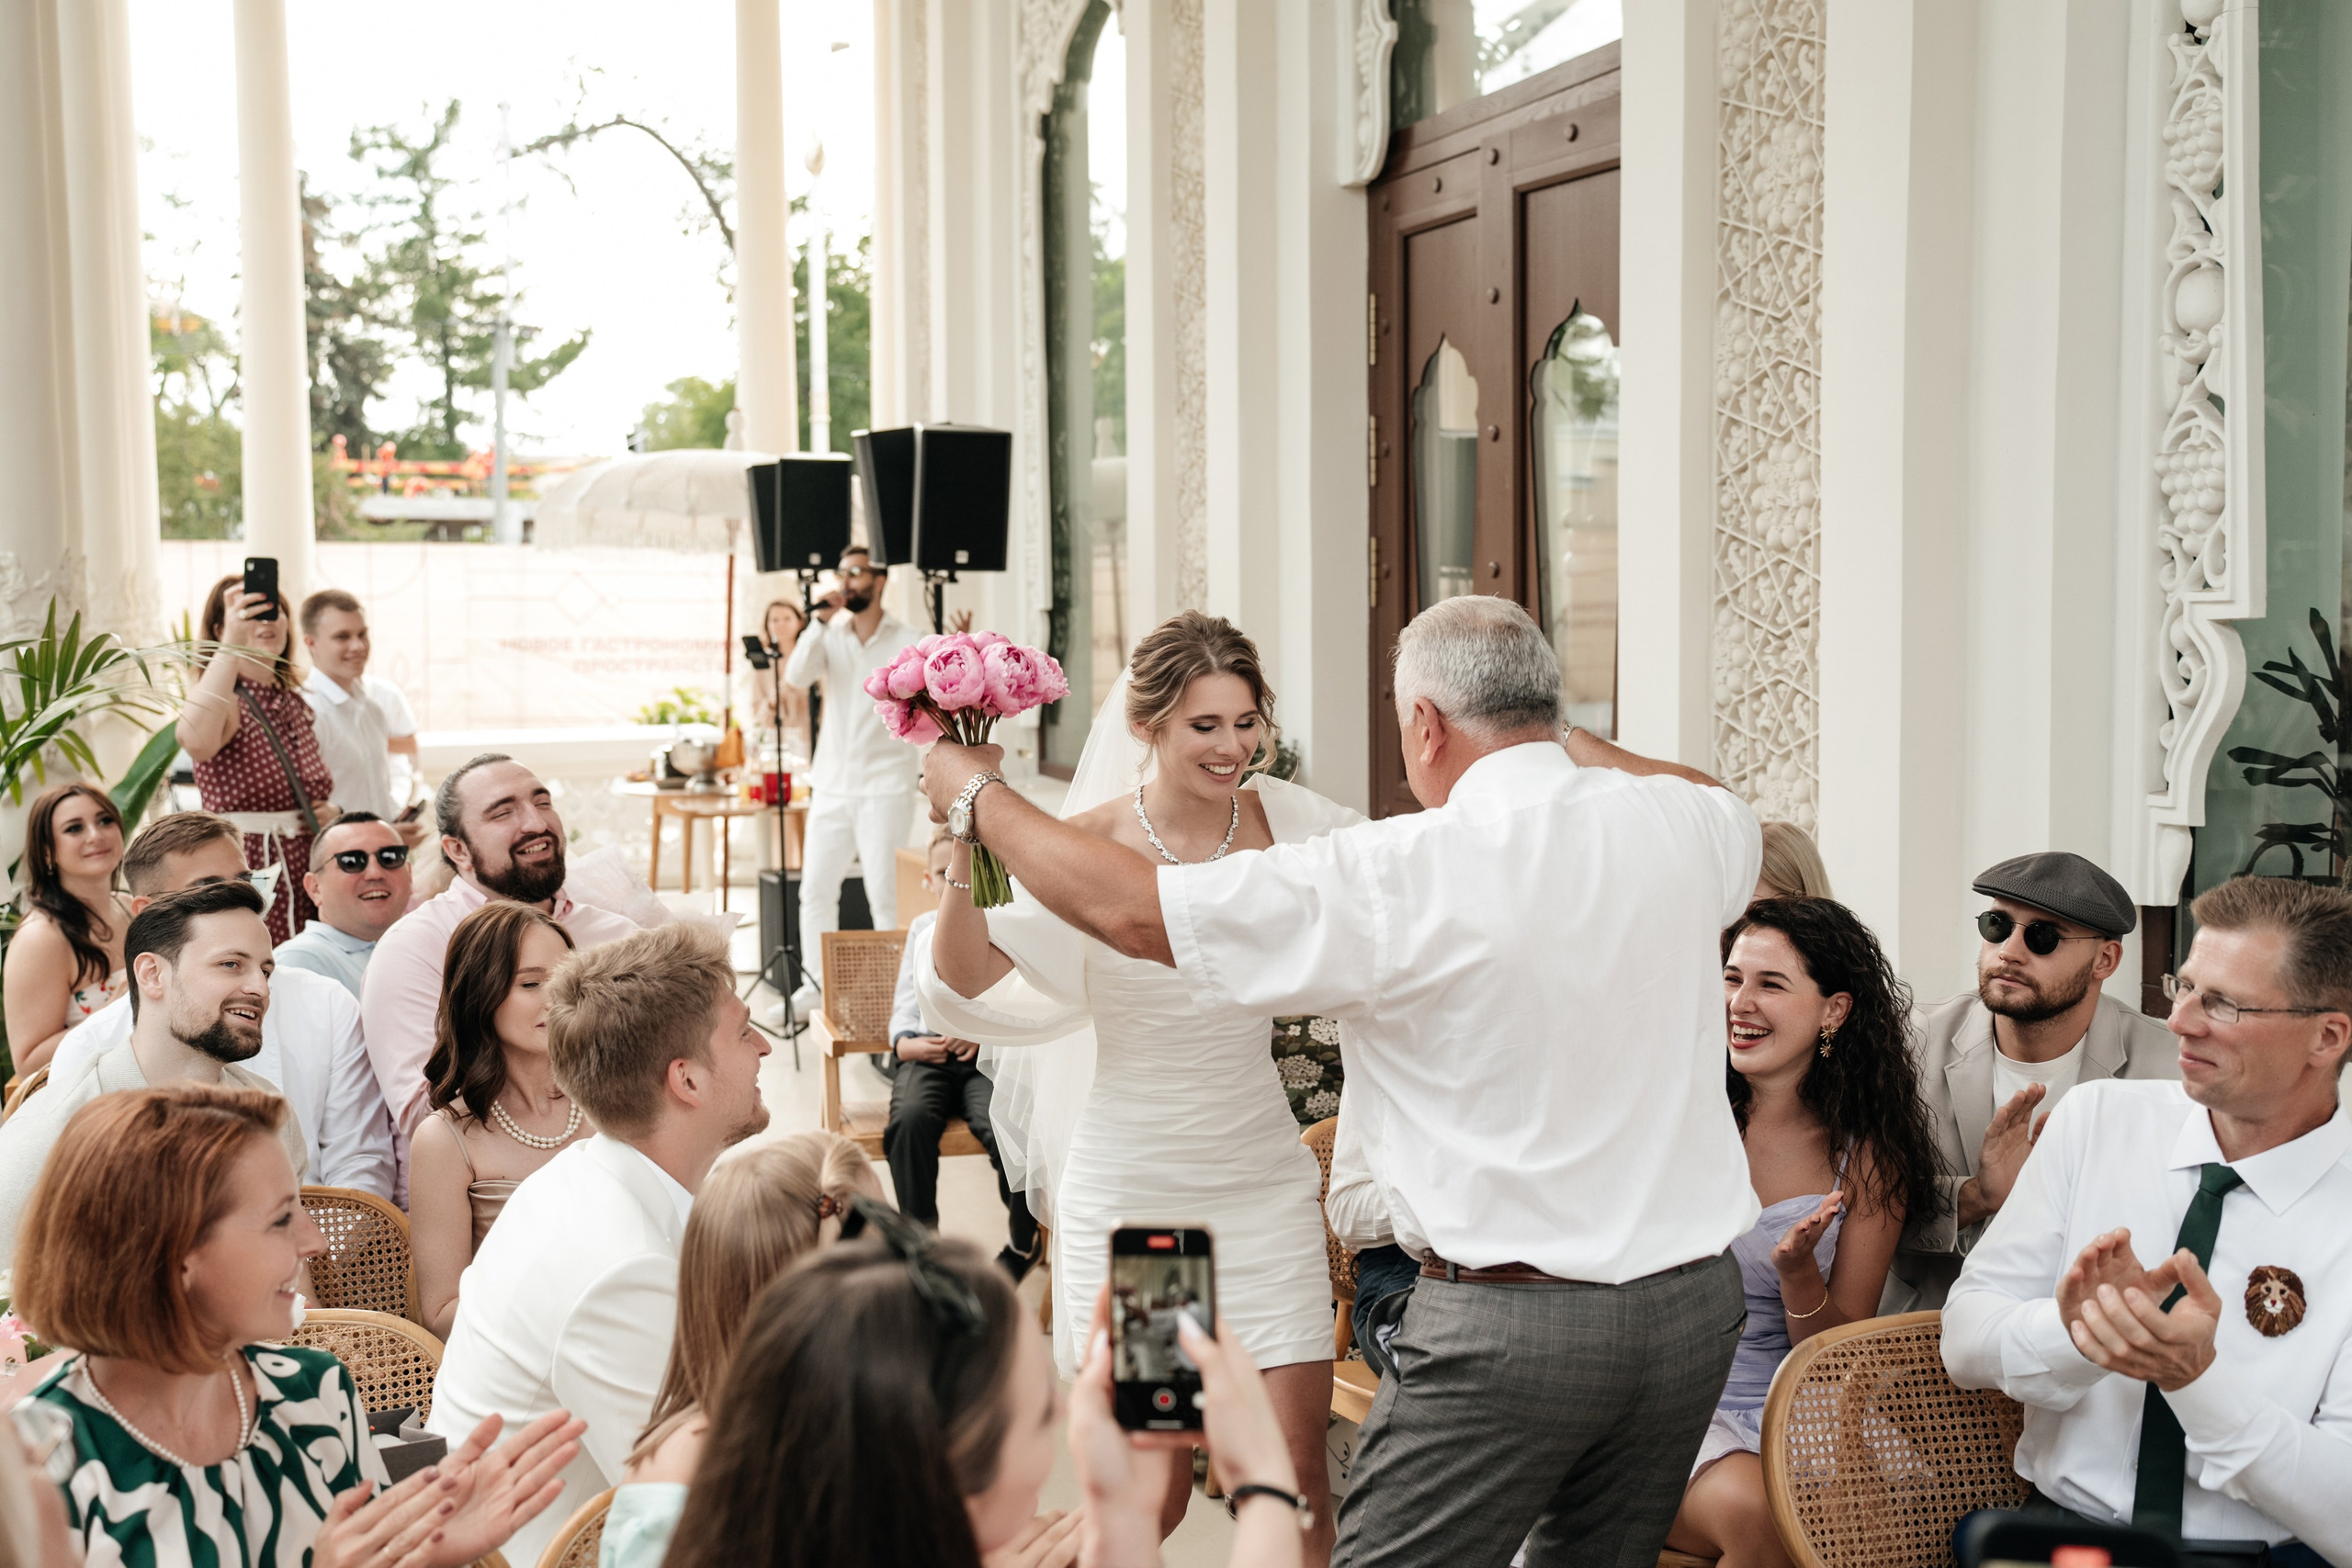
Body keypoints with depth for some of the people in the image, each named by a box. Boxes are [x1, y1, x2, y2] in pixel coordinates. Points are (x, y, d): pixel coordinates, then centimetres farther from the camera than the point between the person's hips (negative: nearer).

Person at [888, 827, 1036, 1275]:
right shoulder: (923, 929, 24)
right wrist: (904, 1041, 2)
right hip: (927, 1054, 3)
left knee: (1004, 1126, -33)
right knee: (910, 1119, -33)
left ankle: (1023, 1239, -8)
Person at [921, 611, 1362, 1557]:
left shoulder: (1287, 821, -2)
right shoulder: (1090, 842, -10)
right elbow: (962, 982, -16)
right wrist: (969, 842, -29)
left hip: (1263, 1184, 2)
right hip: (1131, 1188, -2)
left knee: (1296, 1469, 2)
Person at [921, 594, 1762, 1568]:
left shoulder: (1401, 877, -15)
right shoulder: (1677, 824, 1)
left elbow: (1128, 909, -10)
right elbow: (1742, 826, 30)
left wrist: (975, 796, 6)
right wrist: (1561, 741, 36)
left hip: (1511, 1320, -6)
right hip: (1695, 1299, 6)